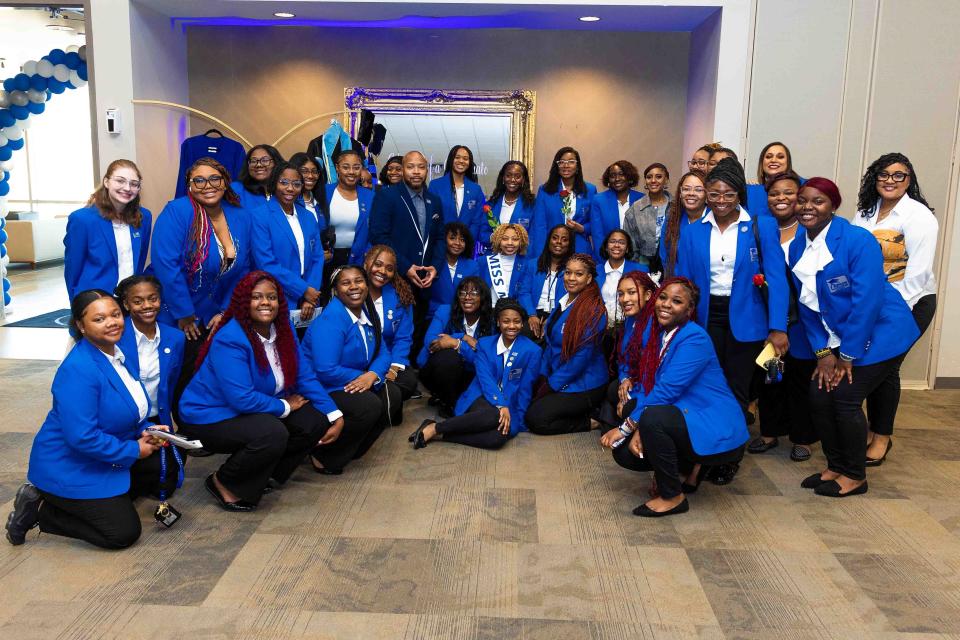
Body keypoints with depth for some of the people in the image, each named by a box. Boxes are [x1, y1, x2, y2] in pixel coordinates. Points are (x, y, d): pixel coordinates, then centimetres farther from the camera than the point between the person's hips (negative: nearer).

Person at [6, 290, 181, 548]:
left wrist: (145, 432, -5)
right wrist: (133, 450, -20)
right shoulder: (78, 370, -28)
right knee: (124, 532, -9)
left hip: (108, 457, 9)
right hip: (69, 468, -9)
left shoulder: (119, 353, 0)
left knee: (168, 469, 4)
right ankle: (39, 509, 5)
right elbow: (82, 438, -31)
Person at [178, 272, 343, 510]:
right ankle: (223, 482, -6)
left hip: (256, 409, 8)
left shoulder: (283, 329, -2)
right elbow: (242, 398, -30)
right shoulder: (229, 339, -25)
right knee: (273, 433, -33)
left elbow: (305, 376, -2)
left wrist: (335, 416, -9)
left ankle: (265, 474, 10)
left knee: (315, 422, -10)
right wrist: (285, 406, -17)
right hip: (210, 417, -8)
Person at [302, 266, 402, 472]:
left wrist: (373, 375, -19)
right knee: (370, 405, -28)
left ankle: (352, 450, 7)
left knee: (392, 395, -7)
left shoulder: (368, 313, 5)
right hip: (320, 389, -9)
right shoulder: (330, 320, -23)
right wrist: (361, 376, -16)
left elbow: (382, 353, 4)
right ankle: (323, 455, -9)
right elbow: (326, 371, -29)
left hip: (353, 383, 9)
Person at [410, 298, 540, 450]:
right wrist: (501, 405, -22)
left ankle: (438, 433, -28)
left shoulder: (532, 351, 1)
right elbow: (485, 379, -7)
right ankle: (434, 428, -29)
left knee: (500, 437, -36)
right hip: (482, 399, 0)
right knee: (494, 415, -39)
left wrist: (515, 419, -7)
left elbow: (525, 389, 1)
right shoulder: (484, 344, 6)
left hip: (509, 406, 1)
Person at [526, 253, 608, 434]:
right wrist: (543, 376, 3)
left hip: (584, 385, -9)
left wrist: (551, 385, -14)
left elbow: (582, 356, -21)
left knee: (535, 419, -16)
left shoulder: (593, 310, -19)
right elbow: (551, 343, 13)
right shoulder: (563, 302, 6)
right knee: (527, 404, -3)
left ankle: (590, 421, 0)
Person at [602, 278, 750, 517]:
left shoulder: (695, 338, -19)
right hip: (682, 419, 8)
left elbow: (666, 391, -24)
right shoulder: (654, 333, 5)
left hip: (716, 429, -8)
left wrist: (626, 428, -19)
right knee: (624, 451, -5)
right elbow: (644, 386, 1)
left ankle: (673, 497, -11)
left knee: (653, 417, -32)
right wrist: (637, 429, -15)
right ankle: (688, 468, 19)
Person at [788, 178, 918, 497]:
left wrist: (848, 355, -18)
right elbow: (807, 304, 5)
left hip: (878, 335, -6)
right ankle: (835, 466, 21)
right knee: (819, 396, -1)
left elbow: (867, 300, -22)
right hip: (838, 339, 6)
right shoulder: (797, 247, 2)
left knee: (845, 397, -10)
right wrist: (823, 351, -2)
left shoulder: (858, 240, -19)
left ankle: (855, 476, 11)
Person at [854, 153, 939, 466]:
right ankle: (871, 428, 22)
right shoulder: (866, 211, 6)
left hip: (910, 304, -5)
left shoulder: (918, 216, -12)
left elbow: (918, 272, -17)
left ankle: (882, 437, 15)